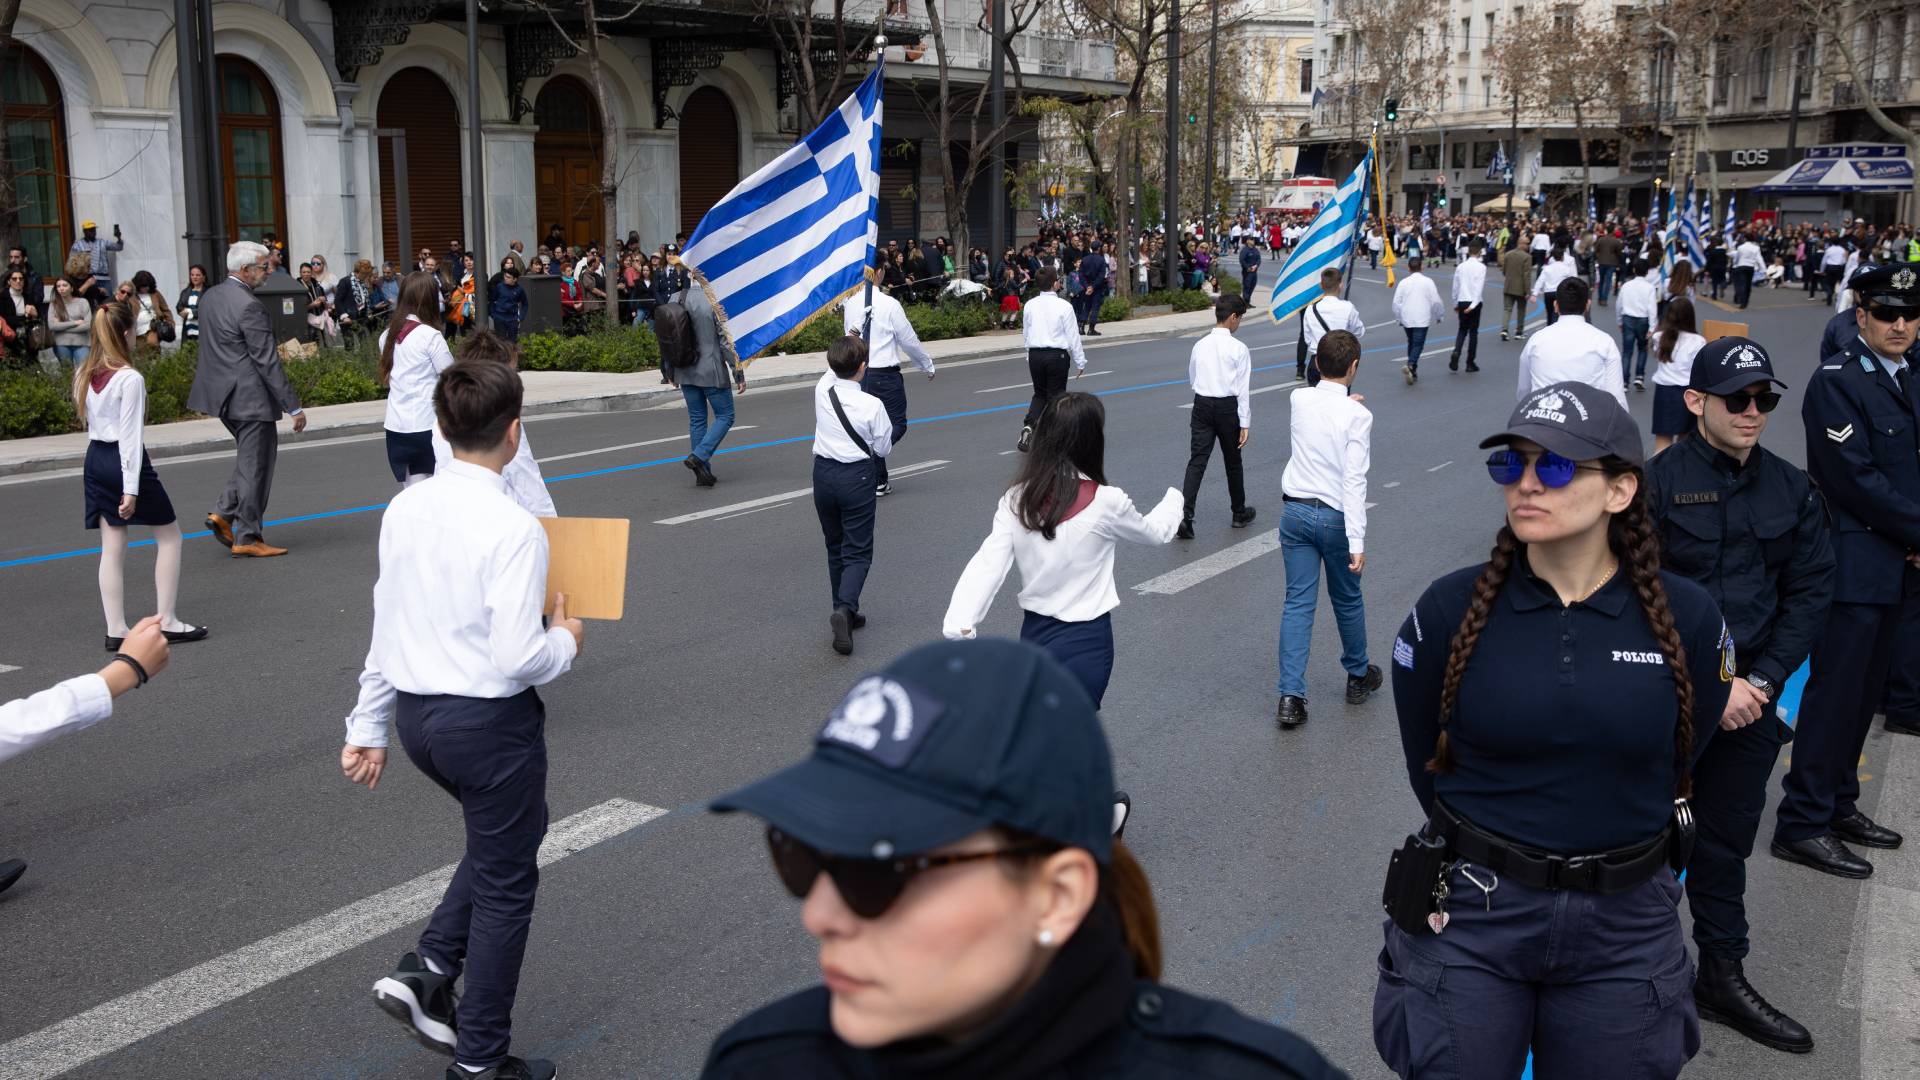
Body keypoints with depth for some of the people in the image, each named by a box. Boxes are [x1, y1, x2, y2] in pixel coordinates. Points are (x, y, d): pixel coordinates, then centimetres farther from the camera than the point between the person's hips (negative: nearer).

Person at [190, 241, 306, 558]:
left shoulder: (210, 297, 9)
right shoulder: (248, 306, -19)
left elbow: (208, 347, 17)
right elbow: (267, 362, -20)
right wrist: (293, 407, -17)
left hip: (224, 394, 9)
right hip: (250, 397, -9)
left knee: (251, 461, 22)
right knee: (256, 466, 1)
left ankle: (224, 512, 15)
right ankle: (247, 538, 8)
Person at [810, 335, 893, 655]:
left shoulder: (822, 391, -7)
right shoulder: (872, 405, -17)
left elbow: (833, 371, 17)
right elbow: (883, 449, -4)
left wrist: (847, 345, 31)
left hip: (823, 473, 5)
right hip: (857, 477, -4)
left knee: (835, 546, 19)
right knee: (858, 551, 2)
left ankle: (845, 613, 26)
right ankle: (845, 608, -21)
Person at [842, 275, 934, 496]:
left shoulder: (851, 304, 1)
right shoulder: (889, 304, -14)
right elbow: (909, 340, -6)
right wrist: (928, 365, 8)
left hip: (858, 373, 6)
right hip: (885, 376, -6)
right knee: (897, 425, 5)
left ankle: (879, 482, 19)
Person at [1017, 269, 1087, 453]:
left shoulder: (1030, 305, 2)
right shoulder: (1064, 306, -10)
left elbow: (1025, 334, 10)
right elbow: (1073, 336, -7)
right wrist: (1080, 362, 1)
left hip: (1035, 354, 4)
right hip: (1057, 355, -4)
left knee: (1040, 394, 17)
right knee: (1055, 396, 7)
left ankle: (1028, 426, -4)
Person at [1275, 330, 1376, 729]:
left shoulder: (1298, 400, -3)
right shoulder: (1357, 415, -17)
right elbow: (1354, 481, -21)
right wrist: (1357, 541, -20)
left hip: (1296, 512, 3)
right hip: (1335, 517, -3)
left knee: (1298, 602, 4)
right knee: (1347, 600, 17)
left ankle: (1291, 696, -4)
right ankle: (1358, 676, 38)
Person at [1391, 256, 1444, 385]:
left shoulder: (1403, 282, 0)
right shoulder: (1428, 282, -5)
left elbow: (1396, 302, 0)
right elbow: (1435, 301, -3)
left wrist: (1398, 318, 13)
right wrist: (1438, 315, 12)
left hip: (1406, 319, 3)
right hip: (1422, 320, -3)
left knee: (1411, 344, 17)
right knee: (1418, 345, -4)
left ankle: (1413, 371, 21)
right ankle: (1411, 365, -29)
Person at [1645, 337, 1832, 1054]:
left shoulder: (1791, 492, 5)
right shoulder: (1656, 483, -11)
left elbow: (1809, 593, 5)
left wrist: (1763, 680, -7)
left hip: (1749, 699, 5)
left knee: (1726, 841, 16)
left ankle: (1722, 977, 30)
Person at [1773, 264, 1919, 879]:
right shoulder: (1837, 383, -10)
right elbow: (1856, 480, -17)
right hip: (1855, 565, -7)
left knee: (1864, 693, 13)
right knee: (1836, 692, -5)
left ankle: (1838, 803, 24)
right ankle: (1802, 823, 2)